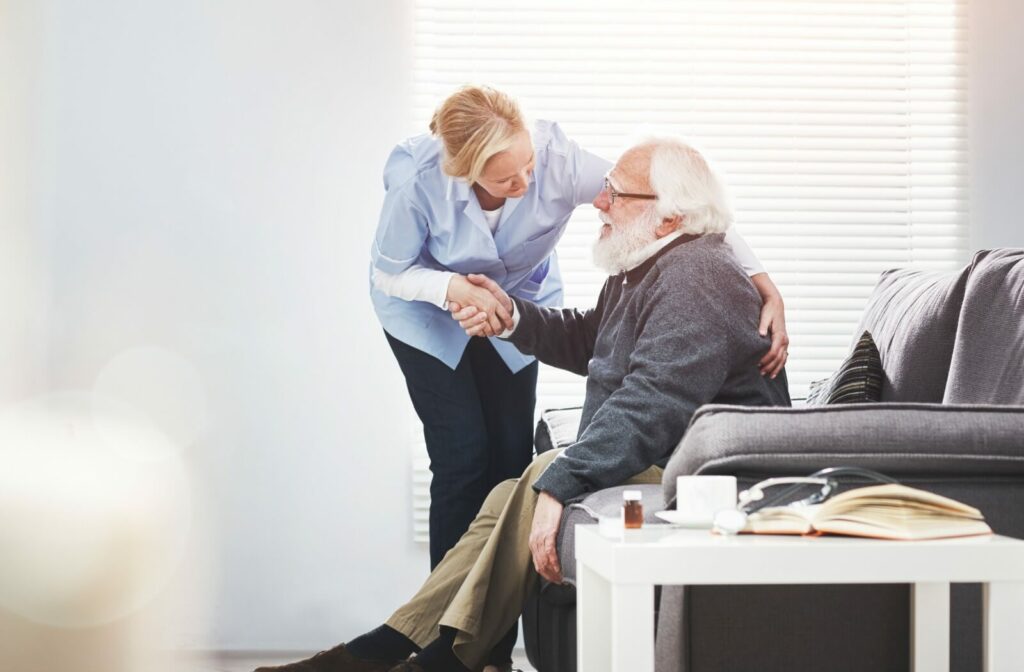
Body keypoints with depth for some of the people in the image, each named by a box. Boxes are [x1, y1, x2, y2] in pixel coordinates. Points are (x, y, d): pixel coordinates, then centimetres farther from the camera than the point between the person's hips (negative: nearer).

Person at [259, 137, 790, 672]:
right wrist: (511, 315, 9)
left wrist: (562, 483, -38)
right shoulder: (645, 268, 15)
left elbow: (650, 406, -32)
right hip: (655, 469, 11)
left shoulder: (695, 280, -21)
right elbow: (586, 342, 27)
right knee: (509, 500, 2)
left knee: (547, 474, -25)